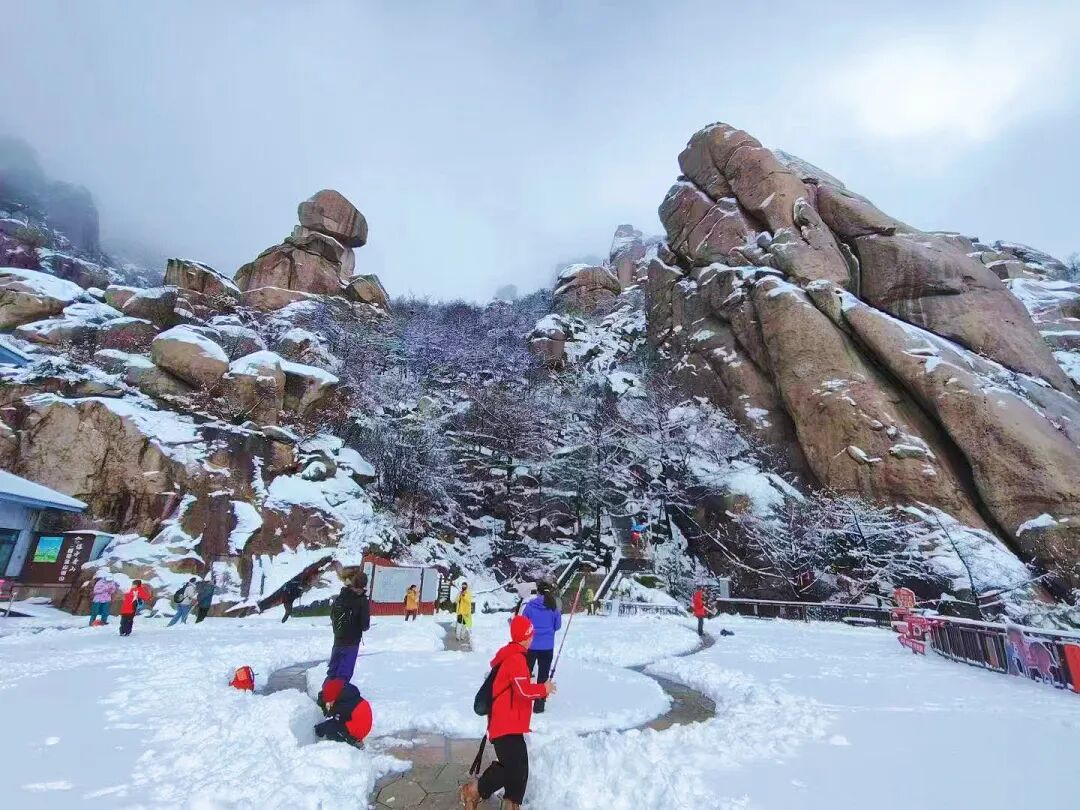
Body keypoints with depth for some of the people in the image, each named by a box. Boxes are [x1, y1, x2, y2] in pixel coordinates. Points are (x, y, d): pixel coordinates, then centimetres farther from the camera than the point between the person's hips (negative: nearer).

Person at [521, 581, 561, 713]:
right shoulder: (554, 607, -8)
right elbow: (557, 626, 2)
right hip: (547, 646, 1)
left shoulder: (530, 605, -12)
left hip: (530, 645, -1)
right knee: (543, 675, 13)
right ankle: (539, 705, 18)